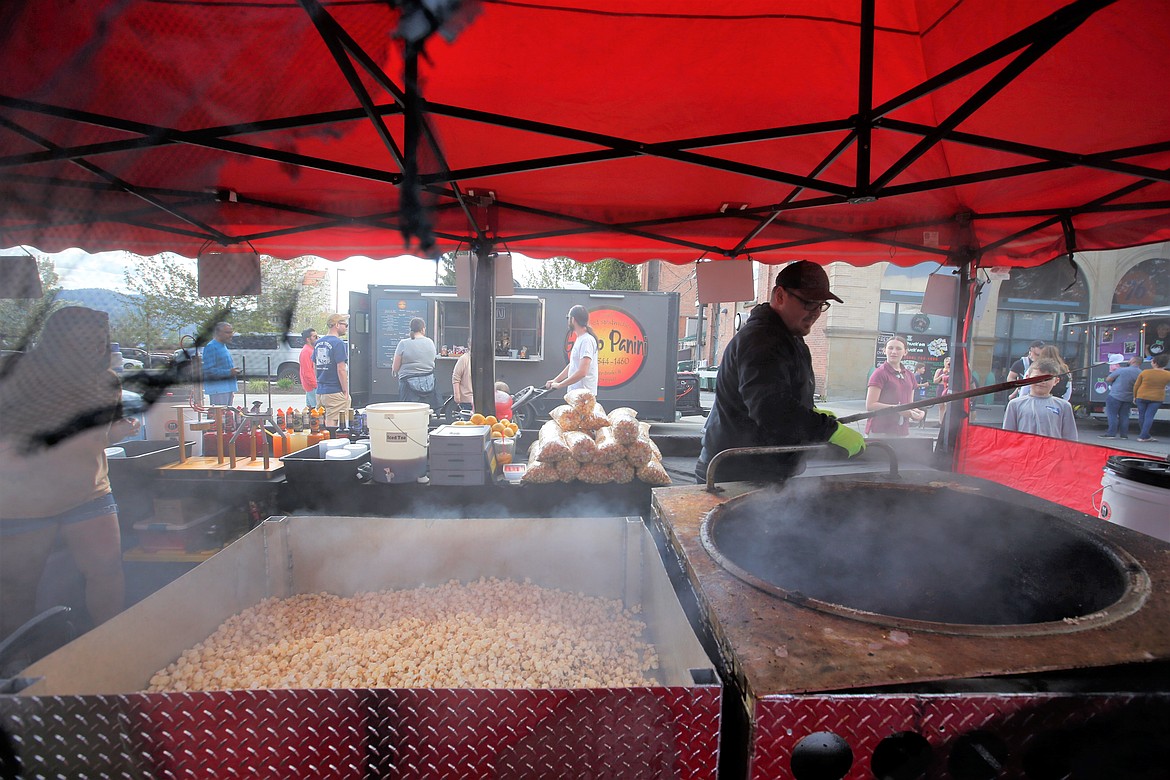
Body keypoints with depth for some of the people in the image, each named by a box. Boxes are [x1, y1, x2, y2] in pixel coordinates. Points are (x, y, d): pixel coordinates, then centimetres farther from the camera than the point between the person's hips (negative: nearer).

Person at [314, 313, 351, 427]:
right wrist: (346, 391, -11)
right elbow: (341, 370, -16)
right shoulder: (338, 343, -12)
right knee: (332, 425, -5)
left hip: (320, 391, 8)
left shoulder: (318, 342, 12)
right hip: (335, 392, -8)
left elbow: (315, 366, 17)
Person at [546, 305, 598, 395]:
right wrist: (555, 380, 16)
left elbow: (582, 372, -26)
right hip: (575, 392, 10)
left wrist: (559, 385, -19)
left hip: (583, 395, -10)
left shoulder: (586, 340, -17)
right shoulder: (579, 339, 17)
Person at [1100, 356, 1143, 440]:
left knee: (1112, 415, -3)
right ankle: (1124, 434, 12)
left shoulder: (1122, 370, -14)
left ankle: (1111, 433, -7)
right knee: (1124, 416, 11)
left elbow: (1108, 379, -9)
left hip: (1115, 396, -6)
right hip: (1129, 398, 6)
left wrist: (1112, 372, 10)